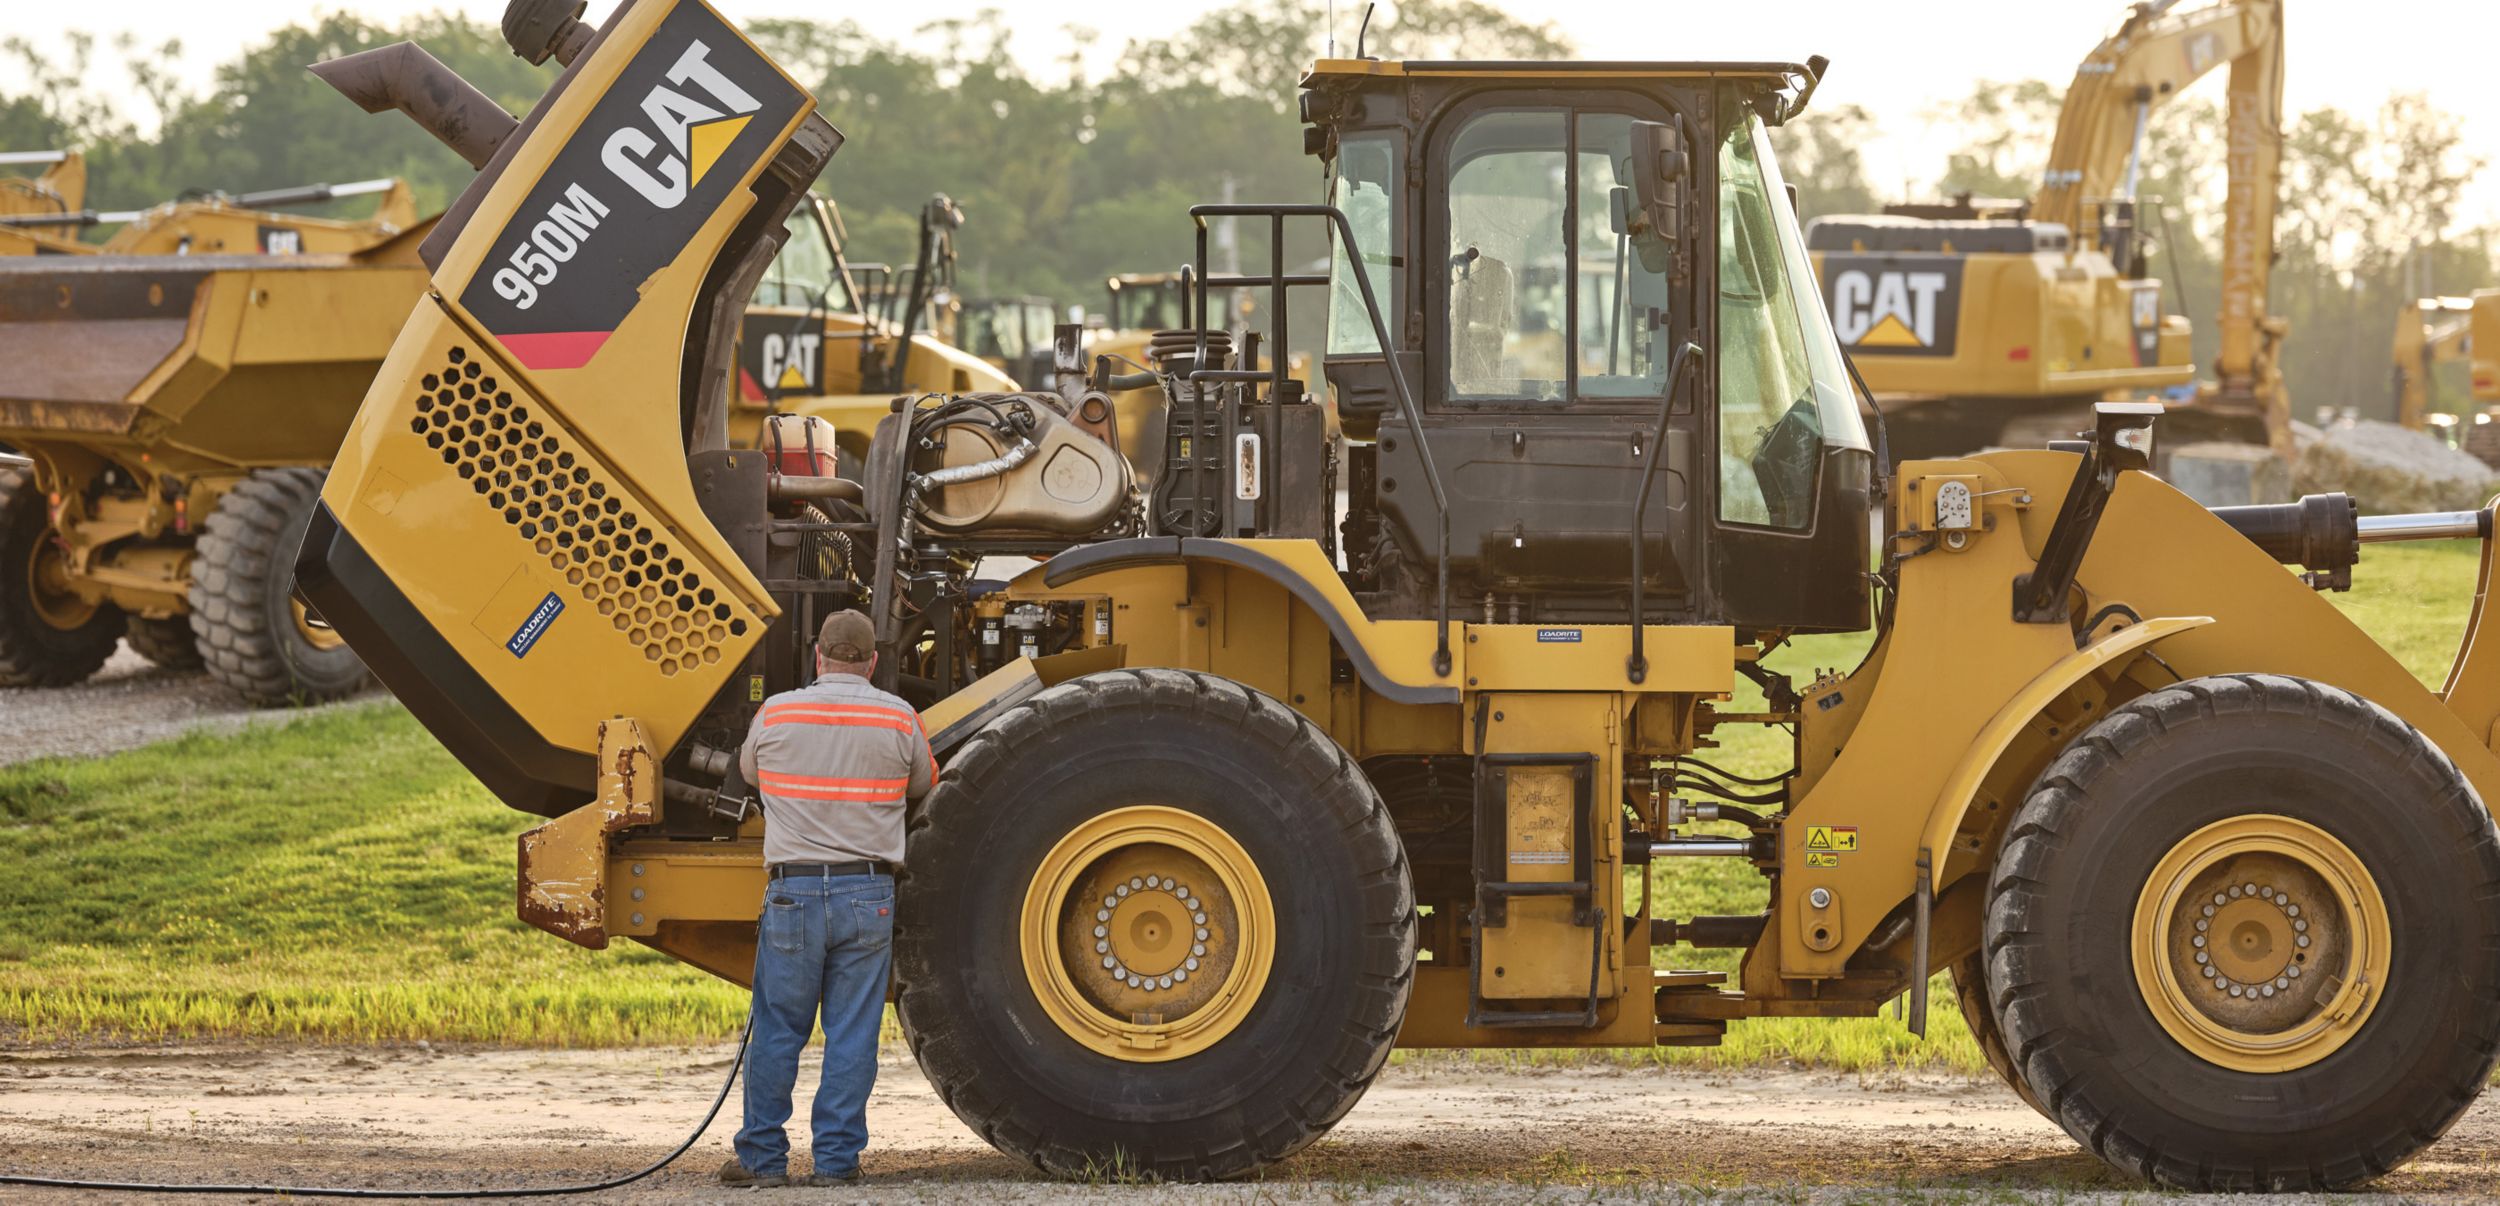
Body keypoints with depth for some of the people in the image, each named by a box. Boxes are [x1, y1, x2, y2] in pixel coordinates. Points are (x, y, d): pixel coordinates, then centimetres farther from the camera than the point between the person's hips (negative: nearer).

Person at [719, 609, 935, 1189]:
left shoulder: (775, 714, -1)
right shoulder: (898, 719, -1)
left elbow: (749, 771, 18)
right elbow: (924, 783, 15)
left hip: (792, 891, 0)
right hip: (868, 892, 0)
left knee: (777, 1030, 8)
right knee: (853, 1033, 4)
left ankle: (762, 1156, 11)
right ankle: (837, 1158, 5)